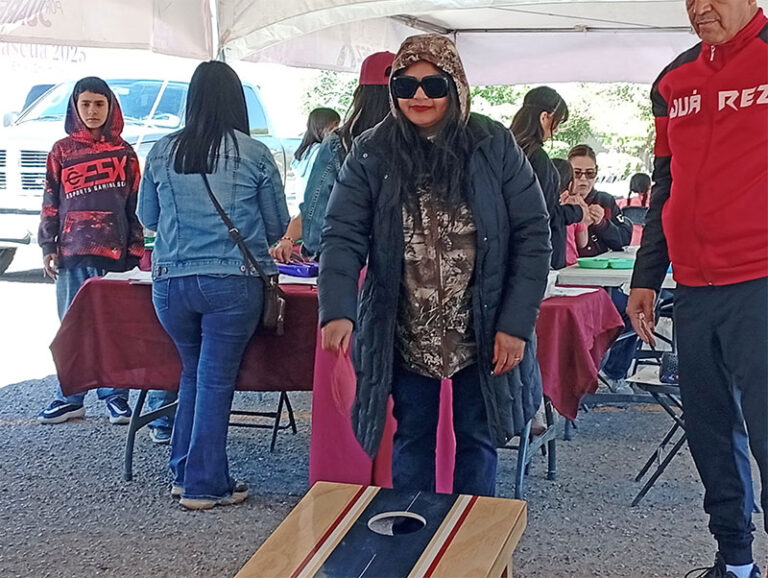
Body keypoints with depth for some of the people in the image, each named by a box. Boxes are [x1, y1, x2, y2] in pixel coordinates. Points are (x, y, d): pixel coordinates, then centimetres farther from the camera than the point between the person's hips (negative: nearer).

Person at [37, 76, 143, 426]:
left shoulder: (123, 152, 7)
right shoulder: (61, 151, 9)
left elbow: (136, 203, 7)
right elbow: (50, 203, 9)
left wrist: (137, 247, 1)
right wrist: (48, 247, 2)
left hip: (114, 251, -1)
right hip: (72, 252, 1)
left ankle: (115, 396, 9)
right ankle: (70, 397, 13)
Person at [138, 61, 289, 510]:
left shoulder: (162, 152, 4)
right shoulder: (255, 154, -3)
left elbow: (147, 217, 16)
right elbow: (278, 226, 6)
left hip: (171, 282, 3)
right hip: (233, 283, -3)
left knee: (193, 373, 20)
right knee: (216, 380, 5)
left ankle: (184, 473, 26)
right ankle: (205, 485, 12)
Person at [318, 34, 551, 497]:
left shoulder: (495, 146, -5)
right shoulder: (371, 154, -3)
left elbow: (533, 235, -5)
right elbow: (343, 236, -11)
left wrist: (516, 323, -11)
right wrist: (338, 311, -27)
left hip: (482, 335, 0)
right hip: (406, 337, 1)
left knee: (477, 440, 11)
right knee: (413, 440, 13)